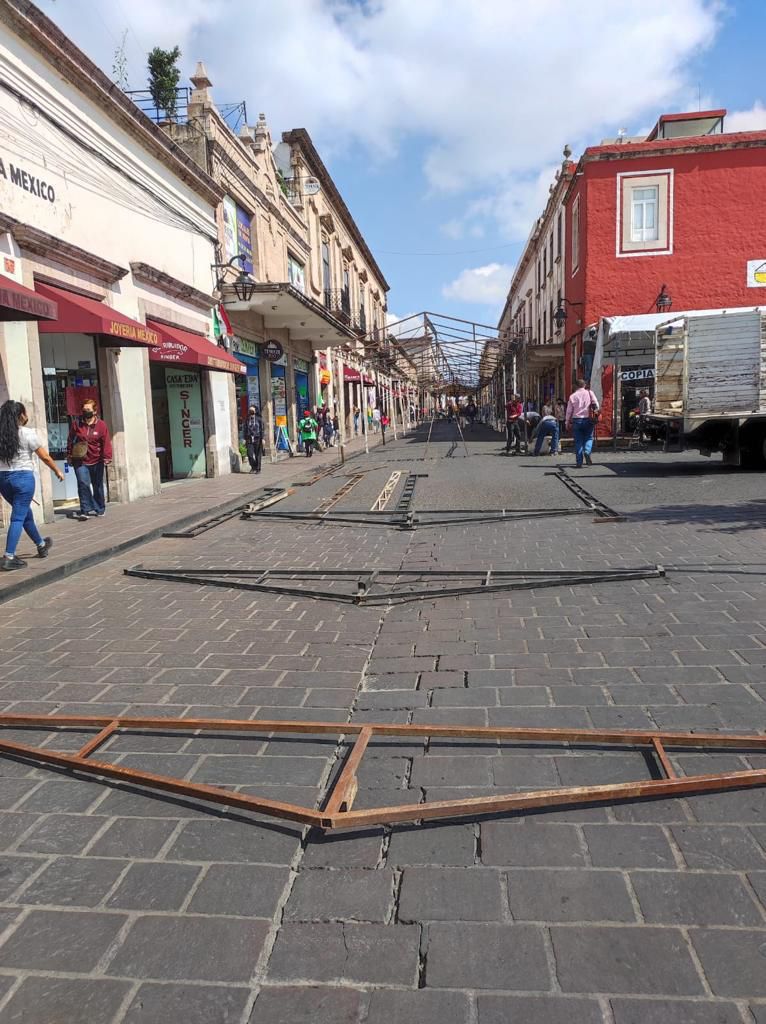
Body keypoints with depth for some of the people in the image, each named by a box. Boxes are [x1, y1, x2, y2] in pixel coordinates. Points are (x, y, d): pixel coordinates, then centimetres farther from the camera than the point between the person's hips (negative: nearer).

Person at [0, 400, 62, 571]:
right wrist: (57, 470, 12)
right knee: (18, 517, -3)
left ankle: (41, 545, 38)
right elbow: (44, 456, -2)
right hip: (22, 477, -6)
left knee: (25, 513, 21)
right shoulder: (27, 433, -7)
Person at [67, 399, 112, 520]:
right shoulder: (76, 424, -2)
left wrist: (107, 457, -15)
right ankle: (86, 510, -10)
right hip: (80, 460, 0)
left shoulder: (101, 425, -6)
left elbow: (106, 442, -8)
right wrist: (69, 455, 8)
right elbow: (70, 440, 7)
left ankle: (100, 509, 29)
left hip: (96, 461, 0)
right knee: (83, 484, -15)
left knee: (98, 486, 13)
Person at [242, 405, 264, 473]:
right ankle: (253, 467, 15)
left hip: (257, 439, -2)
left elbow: (262, 429, -2)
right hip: (249, 439, 2)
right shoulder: (247, 419, 7)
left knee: (257, 455, 1)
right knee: (250, 454, -6)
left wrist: (262, 439, -8)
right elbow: (244, 429, 9)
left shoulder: (259, 419, 0)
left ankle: (258, 469, 13)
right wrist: (244, 439, 3)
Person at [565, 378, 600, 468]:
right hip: (588, 419, 0)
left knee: (578, 441, 5)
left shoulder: (572, 396, 3)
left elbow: (569, 410, 3)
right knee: (588, 438, 13)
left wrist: (567, 422, 10)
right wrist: (595, 413, 14)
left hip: (576, 420, 0)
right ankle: (587, 451, -17)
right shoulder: (590, 393, 2)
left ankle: (579, 462, 1)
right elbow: (596, 405, -2)